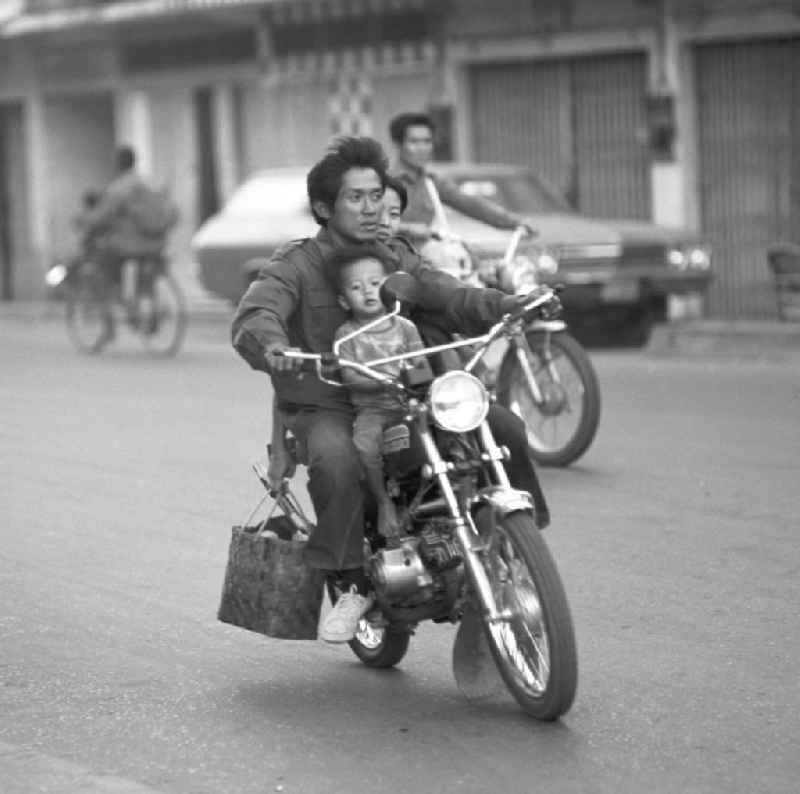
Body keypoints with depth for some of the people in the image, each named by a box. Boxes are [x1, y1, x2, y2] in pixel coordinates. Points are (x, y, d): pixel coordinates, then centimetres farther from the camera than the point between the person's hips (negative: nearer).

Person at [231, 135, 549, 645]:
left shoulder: (399, 261, 15)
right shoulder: (294, 267, -1)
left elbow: (452, 298, 0)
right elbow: (254, 316, -19)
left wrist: (513, 307, -20)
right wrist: (273, 347, -45)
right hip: (326, 407, -4)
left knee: (503, 427, -14)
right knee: (336, 460, -39)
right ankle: (352, 583, -23)